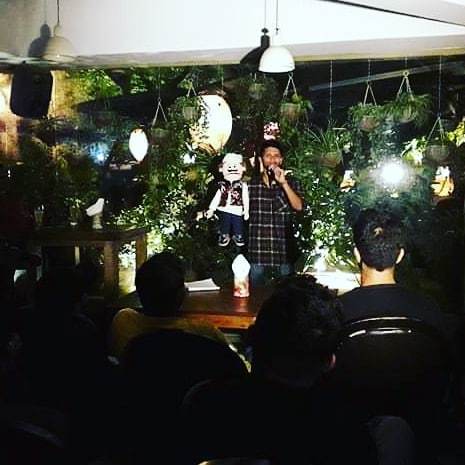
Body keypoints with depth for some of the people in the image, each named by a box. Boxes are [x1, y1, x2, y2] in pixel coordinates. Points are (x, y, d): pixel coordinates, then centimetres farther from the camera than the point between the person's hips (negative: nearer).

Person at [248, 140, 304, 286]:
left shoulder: (291, 182, 5)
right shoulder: (251, 183, 5)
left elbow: (298, 207, -10)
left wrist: (283, 183, -15)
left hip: (283, 247, 0)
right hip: (257, 248, 0)